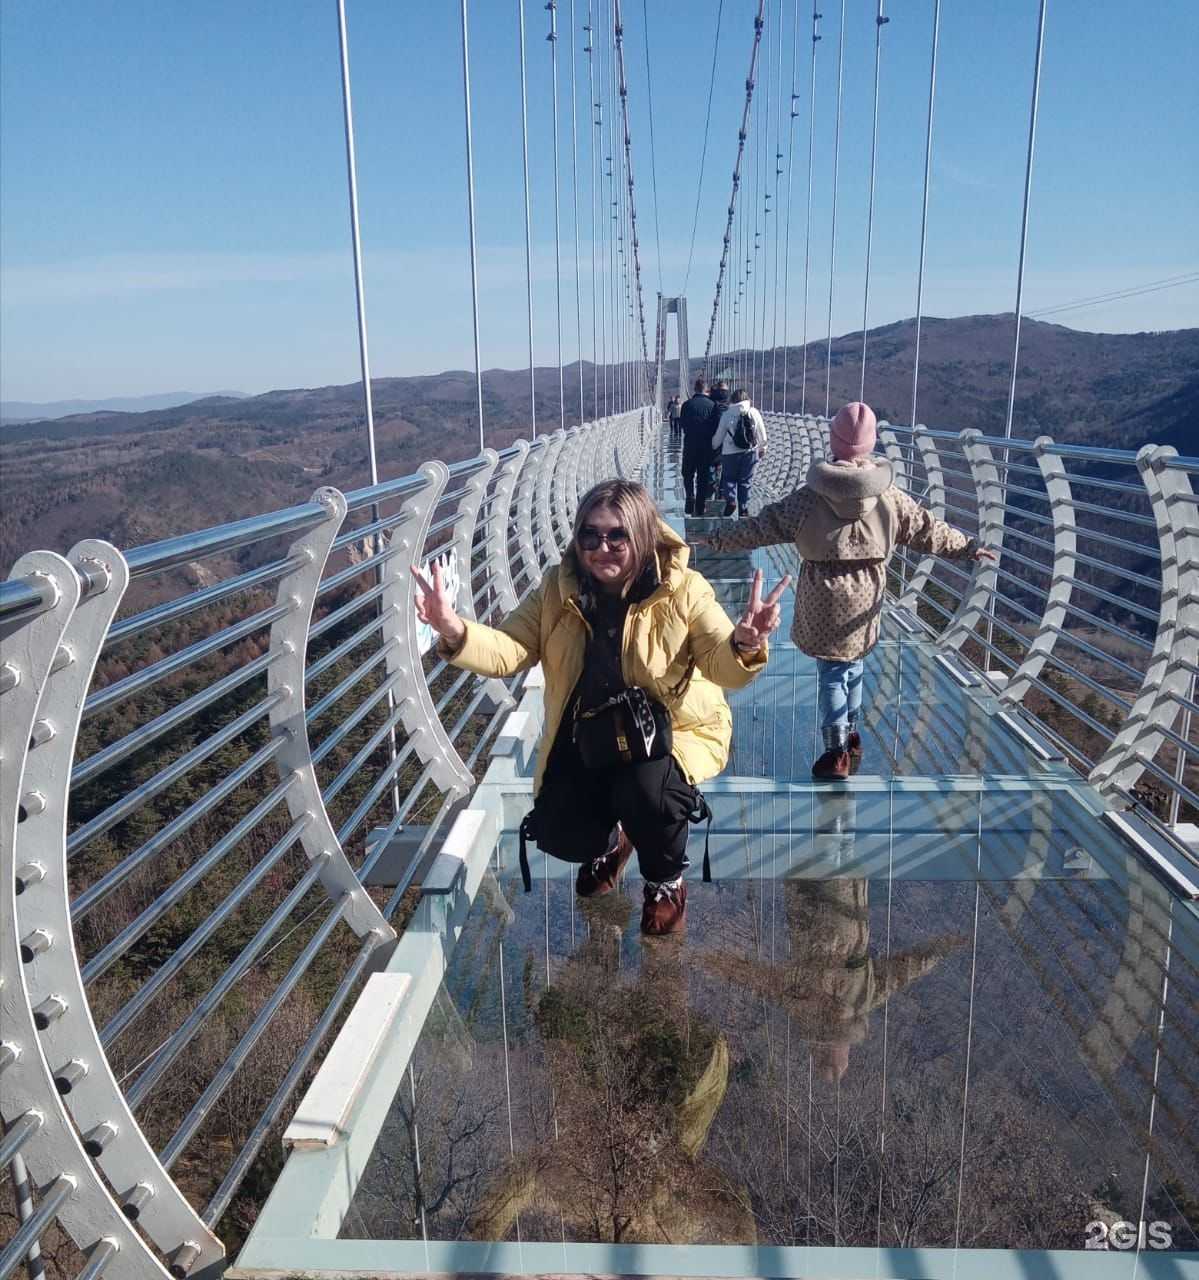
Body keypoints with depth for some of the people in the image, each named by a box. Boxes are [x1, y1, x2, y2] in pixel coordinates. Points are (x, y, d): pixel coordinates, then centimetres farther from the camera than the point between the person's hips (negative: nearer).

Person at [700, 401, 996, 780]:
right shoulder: (889, 497, -4)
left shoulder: (810, 497, -10)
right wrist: (968, 547, 21)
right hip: (863, 602, 3)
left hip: (824, 602, -2)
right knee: (853, 669, 20)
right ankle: (851, 737, 34)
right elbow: (928, 529, 6)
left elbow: (762, 526, -5)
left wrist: (717, 539, 6)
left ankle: (837, 751, 4)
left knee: (831, 673, 6)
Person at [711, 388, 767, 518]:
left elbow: (719, 435, 2)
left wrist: (713, 447, 21)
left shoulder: (726, 414, -5)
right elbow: (761, 433, 5)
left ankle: (730, 501, -8)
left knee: (729, 478, 14)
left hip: (730, 452, -1)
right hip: (750, 452, 1)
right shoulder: (754, 412, -2)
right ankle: (743, 508, 13)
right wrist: (762, 448, 22)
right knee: (745, 481, 12)